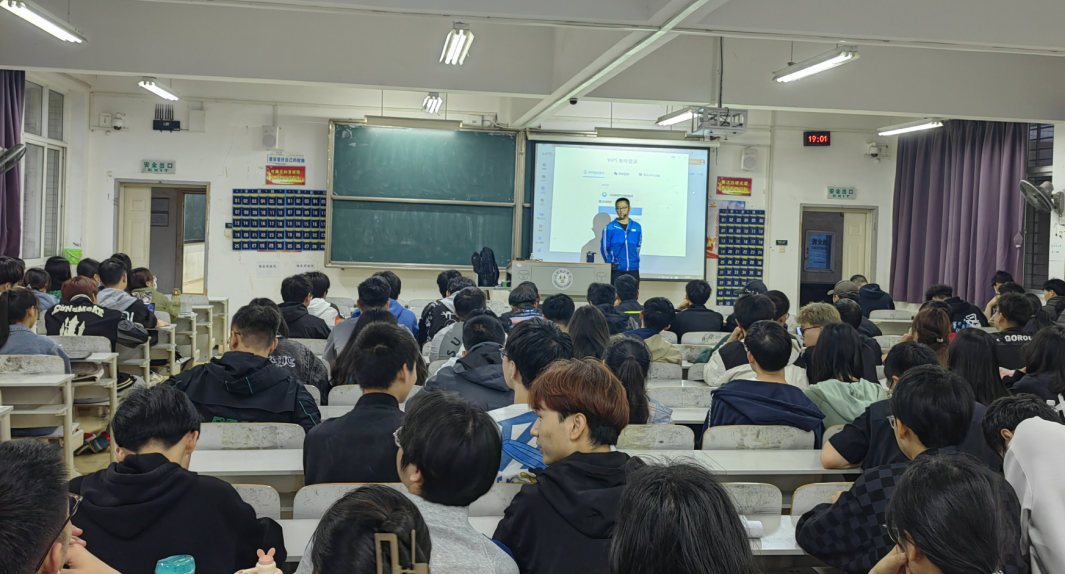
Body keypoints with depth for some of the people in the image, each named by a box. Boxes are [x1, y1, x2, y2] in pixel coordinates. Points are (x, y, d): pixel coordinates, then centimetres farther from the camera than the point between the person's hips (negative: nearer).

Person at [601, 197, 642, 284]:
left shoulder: (637, 227, 7)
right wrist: (611, 263, 7)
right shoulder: (609, 228, -1)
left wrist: (634, 260, 12)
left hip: (633, 270, 3)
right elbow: (604, 248, 4)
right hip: (616, 270, -2)